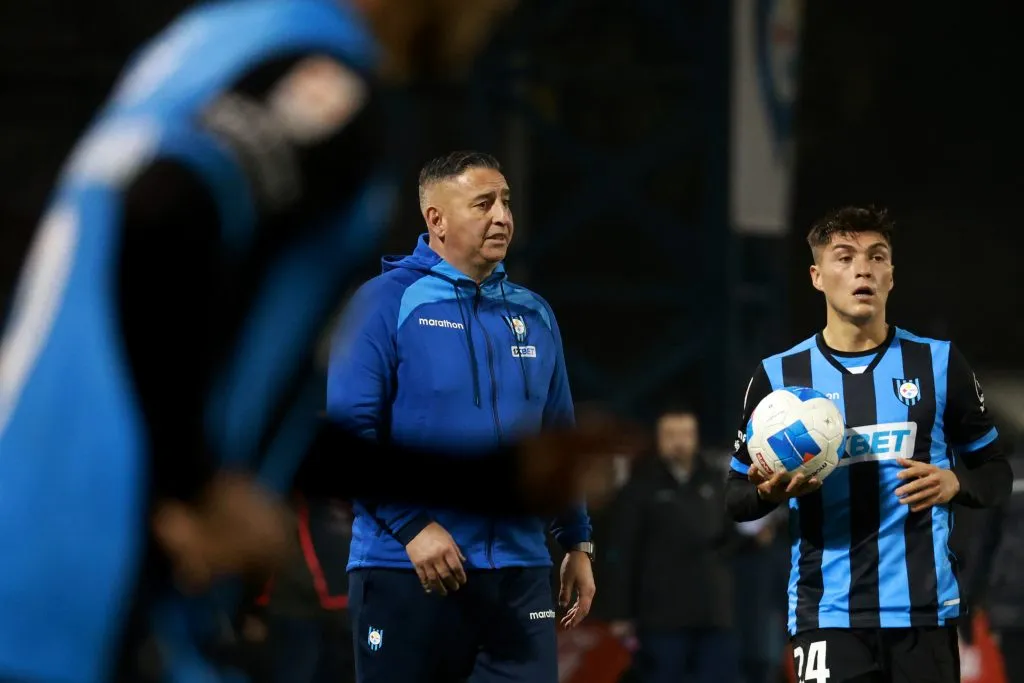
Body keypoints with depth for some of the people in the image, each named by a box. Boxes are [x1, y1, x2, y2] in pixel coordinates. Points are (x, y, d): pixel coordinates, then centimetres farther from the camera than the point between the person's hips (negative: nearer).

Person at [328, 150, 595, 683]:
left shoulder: (533, 314, 13)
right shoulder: (387, 302, -5)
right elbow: (348, 428, -12)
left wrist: (577, 543, 16)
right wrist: (413, 525, -18)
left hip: (519, 571, 5)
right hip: (406, 568, -4)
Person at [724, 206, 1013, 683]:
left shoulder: (939, 363, 5)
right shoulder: (780, 374, 4)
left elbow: (997, 475, 12)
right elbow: (736, 498, 11)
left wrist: (954, 484, -11)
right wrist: (769, 492, -12)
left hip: (924, 610, 1)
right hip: (827, 616, -1)